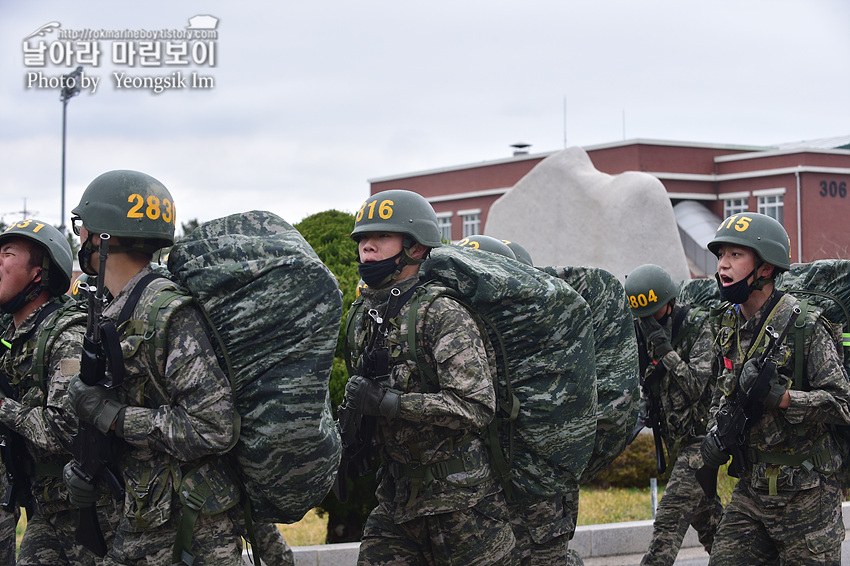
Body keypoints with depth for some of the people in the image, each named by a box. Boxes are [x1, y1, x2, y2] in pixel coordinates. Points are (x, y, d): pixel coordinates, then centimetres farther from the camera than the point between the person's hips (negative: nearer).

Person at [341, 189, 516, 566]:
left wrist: (387, 403, -26)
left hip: (460, 495, -7)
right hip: (397, 498, 7)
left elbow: (476, 407, -25)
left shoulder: (443, 315, -14)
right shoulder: (364, 319, 10)